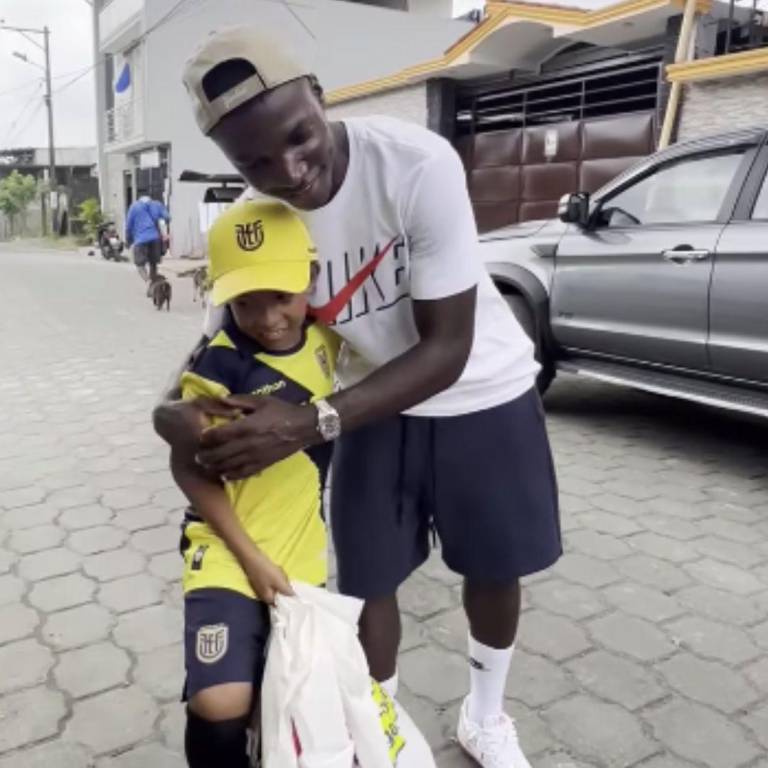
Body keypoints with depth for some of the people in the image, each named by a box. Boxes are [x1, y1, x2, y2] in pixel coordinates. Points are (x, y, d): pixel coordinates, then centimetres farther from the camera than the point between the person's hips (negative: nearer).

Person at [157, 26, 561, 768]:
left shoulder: (418, 163, -32)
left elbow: (447, 349, -29)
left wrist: (313, 423, -38)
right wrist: (177, 406, -32)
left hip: (483, 393, -2)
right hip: (378, 405, 2)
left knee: (495, 568, 13)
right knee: (367, 581, 5)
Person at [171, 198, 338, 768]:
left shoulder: (323, 336, -4)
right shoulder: (217, 368, -19)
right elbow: (189, 468, -12)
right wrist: (251, 557, -12)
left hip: (303, 554, 5)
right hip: (229, 552, -5)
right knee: (220, 708, -21)